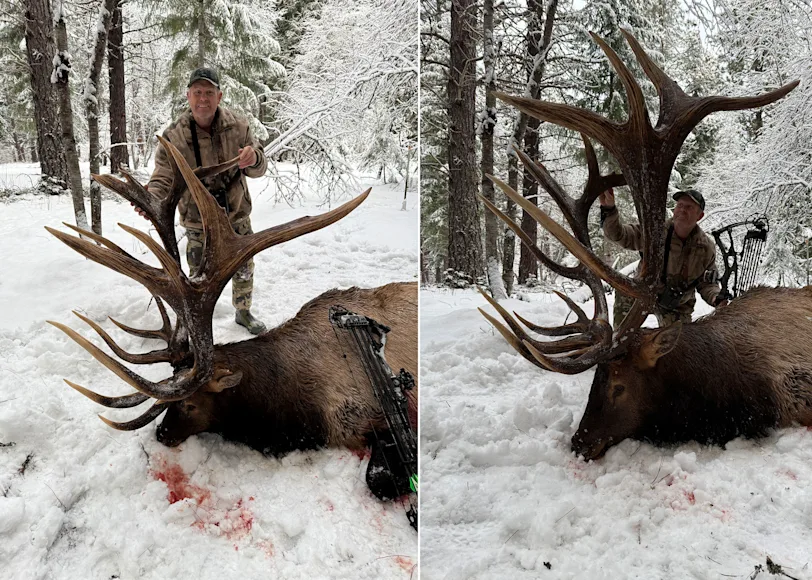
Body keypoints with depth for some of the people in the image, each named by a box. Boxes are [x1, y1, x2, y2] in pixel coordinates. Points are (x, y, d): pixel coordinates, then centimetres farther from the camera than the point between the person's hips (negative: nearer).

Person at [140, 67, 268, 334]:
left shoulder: (238, 127, -12)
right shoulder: (173, 136, -18)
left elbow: (259, 170, -6)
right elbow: (163, 178, -14)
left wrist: (253, 159, -31)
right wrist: (151, 199, -36)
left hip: (237, 216, 3)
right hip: (198, 222, -2)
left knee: (244, 269, 19)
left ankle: (243, 312, 44)